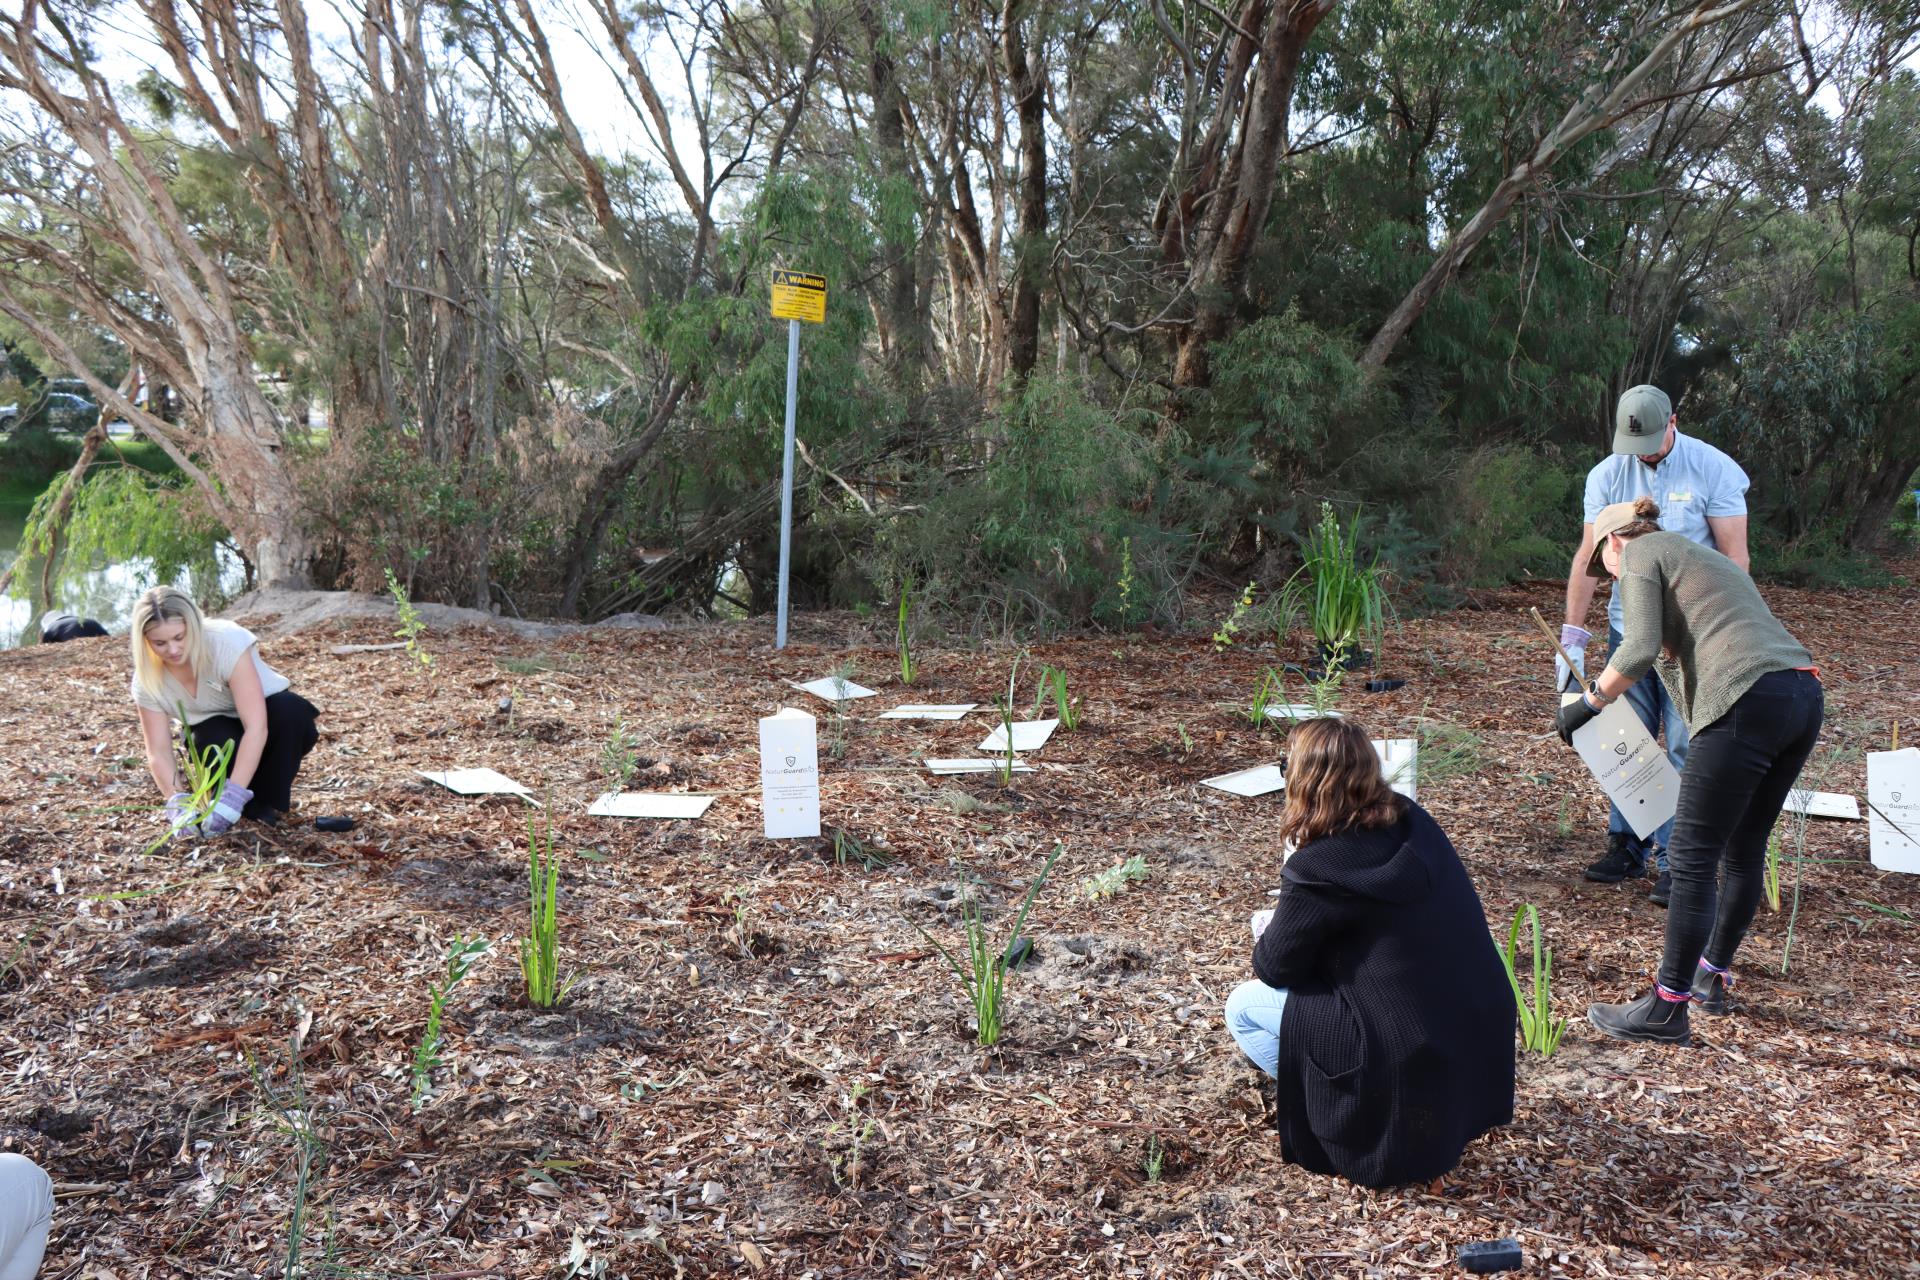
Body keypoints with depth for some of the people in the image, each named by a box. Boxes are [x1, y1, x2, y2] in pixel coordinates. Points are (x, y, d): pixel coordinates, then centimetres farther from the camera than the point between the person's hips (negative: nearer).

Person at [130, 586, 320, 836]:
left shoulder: (228, 642, -34)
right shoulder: (147, 680, -20)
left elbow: (257, 727, -38)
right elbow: (159, 752, -18)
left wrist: (232, 796, -45)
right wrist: (177, 801, -37)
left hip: (266, 716, -2)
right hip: (216, 729, 2)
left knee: (290, 709, -36)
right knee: (214, 740, -35)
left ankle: (269, 795, -13)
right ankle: (254, 805, -5)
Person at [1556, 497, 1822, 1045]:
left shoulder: (1640, 553, 6)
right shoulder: (1702, 555, 32)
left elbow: (1639, 650, -8)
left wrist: (1587, 702, 1)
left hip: (1749, 701, -9)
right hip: (1805, 695, 9)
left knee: (1692, 859, -4)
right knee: (1744, 851, 20)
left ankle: (1668, 1007, 1)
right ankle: (1713, 976, 33)